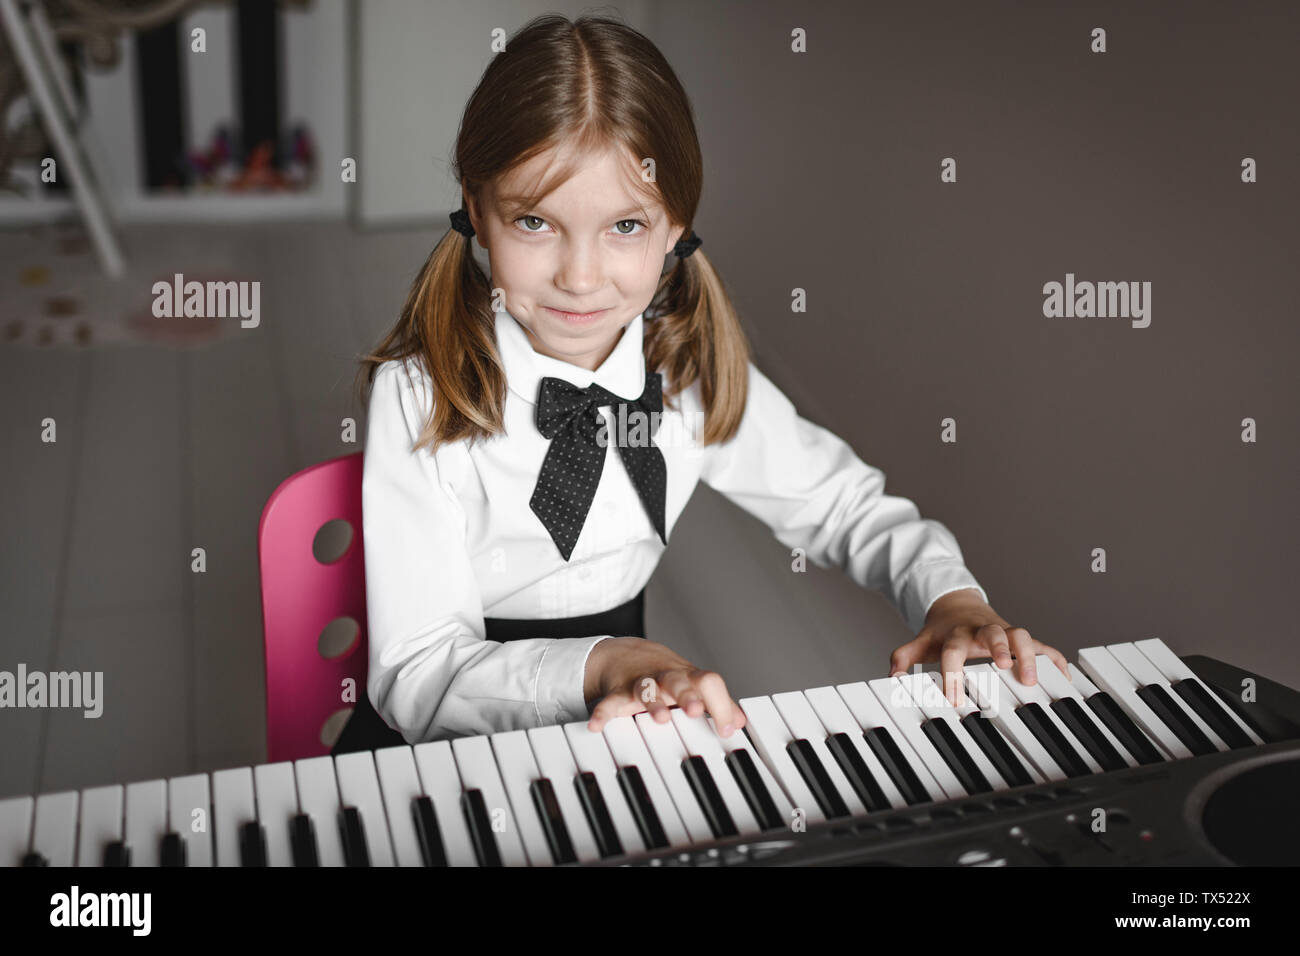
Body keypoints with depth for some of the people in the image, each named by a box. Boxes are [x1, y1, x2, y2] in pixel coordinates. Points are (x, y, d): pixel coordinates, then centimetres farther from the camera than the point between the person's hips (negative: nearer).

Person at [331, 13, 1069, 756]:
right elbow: (417, 675, -20)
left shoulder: (693, 369, -5)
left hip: (625, 723, 4)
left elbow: (845, 504, 8)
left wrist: (950, 596, -10)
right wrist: (597, 665, -36)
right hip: (446, 743, -3)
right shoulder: (421, 393, -17)